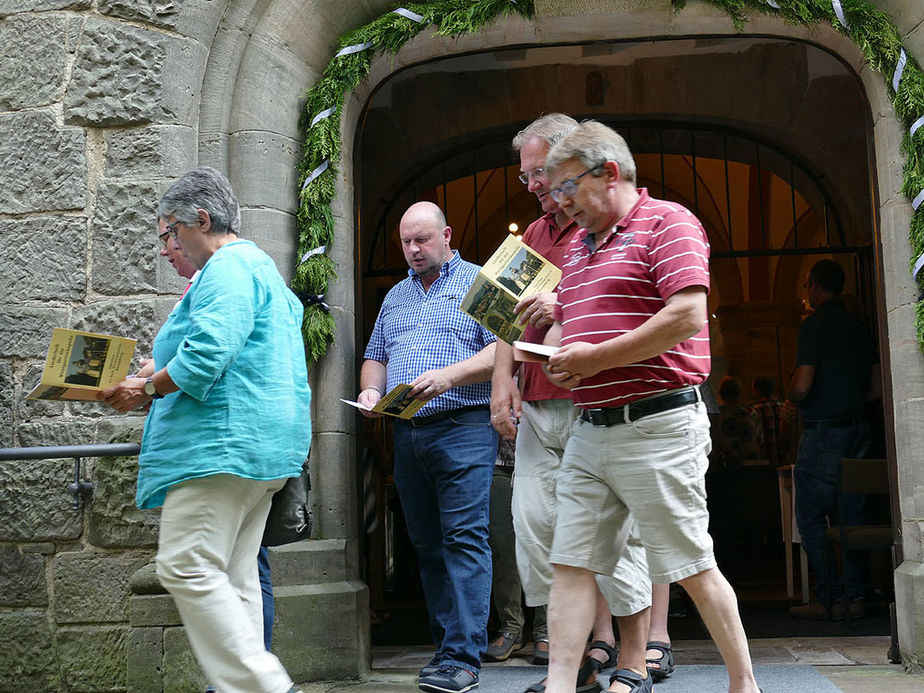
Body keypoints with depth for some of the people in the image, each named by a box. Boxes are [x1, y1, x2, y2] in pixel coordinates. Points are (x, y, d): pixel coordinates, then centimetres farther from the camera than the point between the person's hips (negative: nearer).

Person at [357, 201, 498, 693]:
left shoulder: (478, 282, 4)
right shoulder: (395, 297, 23)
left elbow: (501, 350, -7)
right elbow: (375, 357, 25)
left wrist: (449, 376, -20)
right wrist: (371, 389, 3)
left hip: (463, 427, -6)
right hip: (406, 433, 6)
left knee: (464, 537, -12)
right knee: (426, 542, 7)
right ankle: (446, 643, 15)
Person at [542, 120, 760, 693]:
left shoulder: (666, 222, -6)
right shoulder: (579, 246, 20)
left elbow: (687, 315, -19)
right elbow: (562, 323, 29)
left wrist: (598, 357, -15)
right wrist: (557, 355, 4)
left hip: (656, 425, -8)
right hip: (590, 428, 8)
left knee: (692, 566, 0)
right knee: (572, 563, 3)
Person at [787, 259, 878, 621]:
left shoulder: (814, 324, -10)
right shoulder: (859, 327, 12)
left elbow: (801, 386, -17)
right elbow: (876, 388, 12)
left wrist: (791, 394, 5)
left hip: (822, 431, -7)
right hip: (858, 430, 7)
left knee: (811, 517, -1)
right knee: (850, 516, 10)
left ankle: (829, 598, -2)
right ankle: (856, 596, 9)